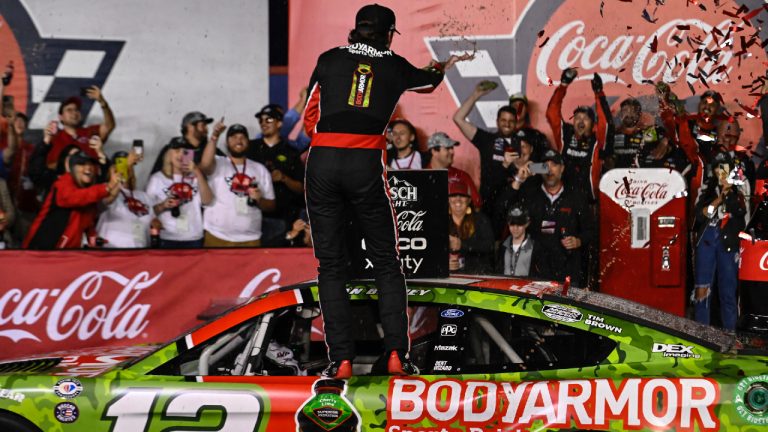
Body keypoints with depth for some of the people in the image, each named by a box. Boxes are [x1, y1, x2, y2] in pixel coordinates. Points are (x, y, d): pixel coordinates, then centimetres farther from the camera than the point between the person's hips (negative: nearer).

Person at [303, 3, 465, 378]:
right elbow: (429, 81, 36)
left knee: (330, 265, 8)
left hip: (321, 162, 1)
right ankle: (396, 354, 3)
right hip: (367, 166, -1)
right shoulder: (395, 66, 13)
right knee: (386, 263, 11)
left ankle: (341, 359, 2)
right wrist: (442, 68, 59)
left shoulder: (329, 60, 13)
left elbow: (309, 120, 16)